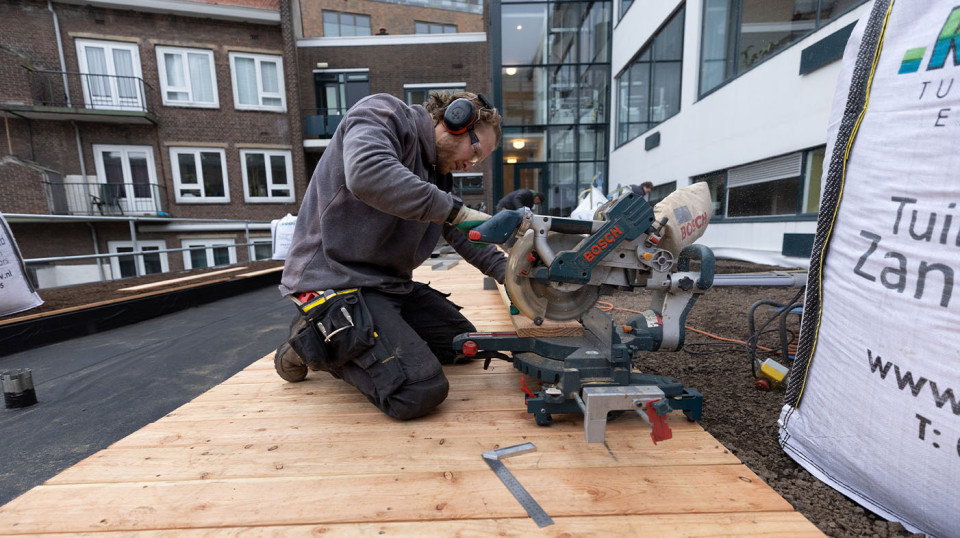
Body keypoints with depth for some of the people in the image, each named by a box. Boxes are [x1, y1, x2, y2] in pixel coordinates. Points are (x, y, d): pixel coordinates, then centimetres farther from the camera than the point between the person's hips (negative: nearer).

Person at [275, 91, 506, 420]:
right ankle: (313, 343, 4)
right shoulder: (381, 113, -8)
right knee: (420, 392, -22)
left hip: (389, 282, 10)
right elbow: (367, 174, -31)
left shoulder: (437, 171, 16)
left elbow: (462, 233, 20)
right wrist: (455, 211, -25)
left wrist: (506, 271, 8)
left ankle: (341, 337, 16)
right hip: (335, 278, -9)